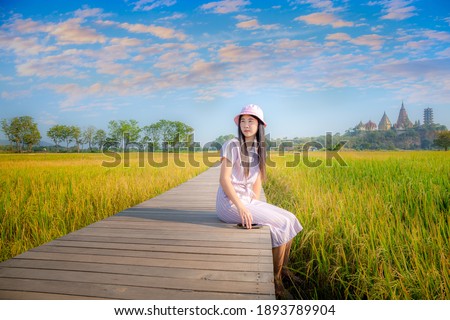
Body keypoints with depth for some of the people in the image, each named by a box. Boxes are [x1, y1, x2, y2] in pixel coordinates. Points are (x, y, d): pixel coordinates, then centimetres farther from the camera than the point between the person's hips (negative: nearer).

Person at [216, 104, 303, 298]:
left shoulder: (259, 149, 9)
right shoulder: (232, 146, -13)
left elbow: (258, 180, 12)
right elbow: (224, 180, -18)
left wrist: (256, 204, -1)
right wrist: (241, 207, -24)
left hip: (248, 200, 8)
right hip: (230, 202, -7)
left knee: (290, 219, 2)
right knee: (280, 224, -14)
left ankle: (283, 269, 17)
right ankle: (275, 279, 3)